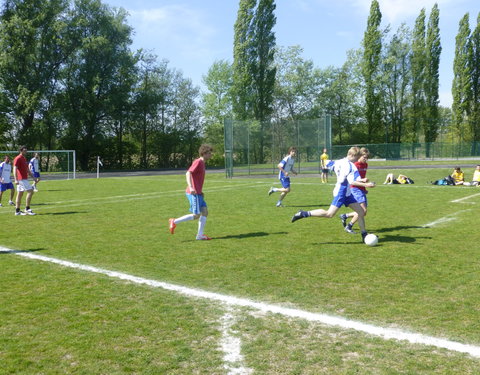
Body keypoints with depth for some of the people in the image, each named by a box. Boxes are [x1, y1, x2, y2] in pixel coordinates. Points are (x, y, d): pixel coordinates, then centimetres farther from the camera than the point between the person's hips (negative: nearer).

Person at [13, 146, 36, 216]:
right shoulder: (18, 159, -10)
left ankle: (17, 211, 12)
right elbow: (15, 169, -18)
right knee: (30, 191, -12)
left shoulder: (24, 159, 19)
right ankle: (27, 208, -9)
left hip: (24, 179, 9)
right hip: (21, 179, -9)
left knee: (20, 194, 9)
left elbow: (27, 170, 25)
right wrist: (16, 179, -27)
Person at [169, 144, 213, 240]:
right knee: (196, 215, -9)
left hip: (197, 193, 9)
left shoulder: (202, 163, 18)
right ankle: (174, 222, -2)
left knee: (205, 212, 3)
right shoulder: (198, 162, -10)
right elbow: (188, 173, -21)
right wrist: (191, 187, -31)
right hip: (193, 193, -9)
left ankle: (200, 235, 4)